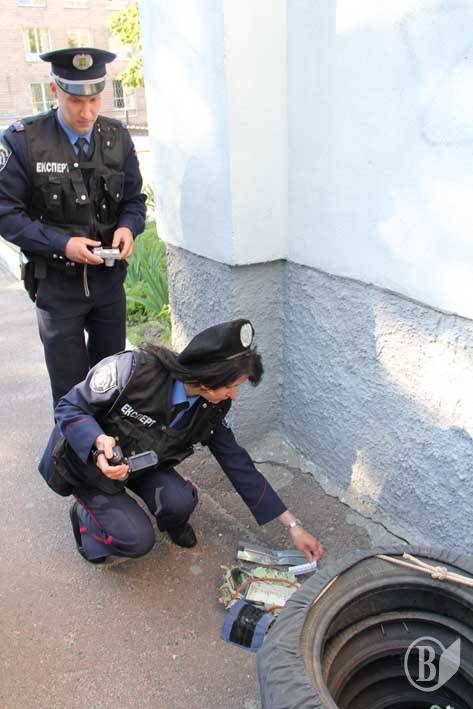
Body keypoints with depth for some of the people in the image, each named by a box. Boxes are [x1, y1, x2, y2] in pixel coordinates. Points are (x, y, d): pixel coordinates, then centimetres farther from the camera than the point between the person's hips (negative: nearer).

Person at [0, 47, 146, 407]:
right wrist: (62, 243, -21)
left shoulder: (117, 136, 0)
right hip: (57, 284, -3)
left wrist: (128, 227, -13)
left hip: (109, 279, 4)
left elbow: (134, 199, 9)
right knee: (70, 390, 8)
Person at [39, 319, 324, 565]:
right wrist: (100, 441, -42)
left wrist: (293, 525, -8)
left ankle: (173, 523, 11)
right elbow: (69, 408, -21)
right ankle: (85, 514, 11)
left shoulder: (213, 408, -16)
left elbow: (238, 465, -9)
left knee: (180, 502, -25)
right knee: (138, 539, -19)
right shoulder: (135, 369, -33)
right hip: (87, 460, -3)